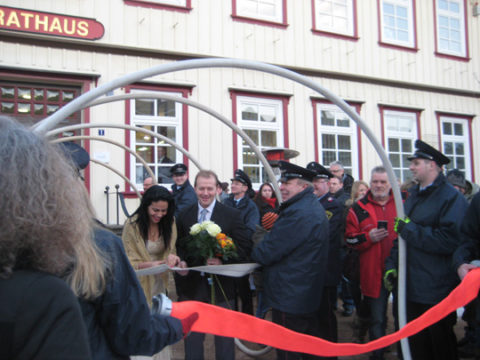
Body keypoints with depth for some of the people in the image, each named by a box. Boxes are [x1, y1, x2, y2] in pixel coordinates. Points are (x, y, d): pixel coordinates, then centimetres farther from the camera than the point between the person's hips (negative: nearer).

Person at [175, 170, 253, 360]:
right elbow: (178, 247, 11)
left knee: (224, 336, 13)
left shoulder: (232, 215, -6)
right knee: (192, 336, 16)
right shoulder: (184, 215, 3)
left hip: (221, 285, -2)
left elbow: (245, 246, -9)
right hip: (192, 285, 2)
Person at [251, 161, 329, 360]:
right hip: (309, 296, 10)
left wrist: (253, 251, -4)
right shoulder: (314, 207, 11)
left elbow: (266, 254, -22)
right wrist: (272, 230, 0)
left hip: (289, 298, -10)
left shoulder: (297, 213, -24)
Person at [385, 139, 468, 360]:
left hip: (436, 292, -7)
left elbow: (449, 241, -25)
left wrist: (409, 229, -20)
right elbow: (402, 234, 18)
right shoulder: (413, 196, 13)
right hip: (411, 287, 8)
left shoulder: (452, 198, -13)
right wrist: (392, 265, 9)